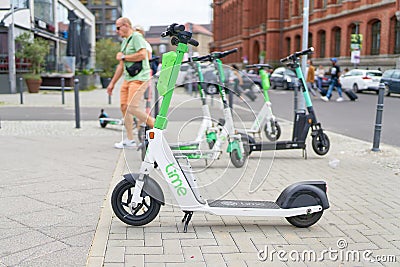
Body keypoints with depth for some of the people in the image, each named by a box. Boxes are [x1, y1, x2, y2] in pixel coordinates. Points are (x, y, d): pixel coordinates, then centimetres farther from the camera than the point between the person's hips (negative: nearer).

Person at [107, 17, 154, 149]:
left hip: (139, 78, -9)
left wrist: (123, 57, -10)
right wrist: (112, 83, 25)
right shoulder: (124, 41, 22)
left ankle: (155, 124, 2)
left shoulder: (136, 37, -7)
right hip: (127, 78, 9)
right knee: (124, 107, 5)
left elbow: (142, 55, -22)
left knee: (132, 107, -17)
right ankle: (129, 140, 11)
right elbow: (121, 65, 26)